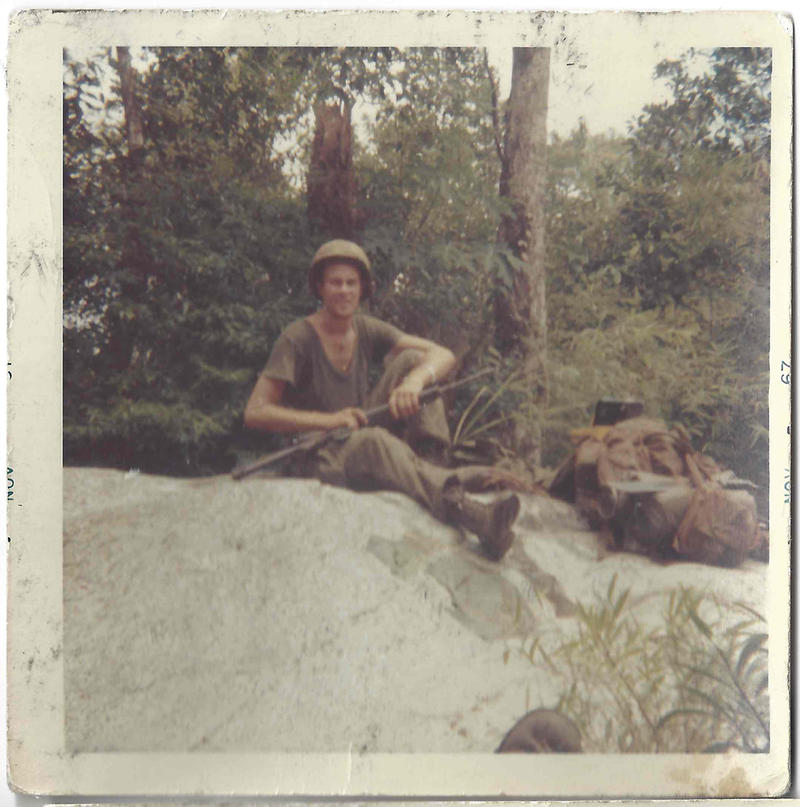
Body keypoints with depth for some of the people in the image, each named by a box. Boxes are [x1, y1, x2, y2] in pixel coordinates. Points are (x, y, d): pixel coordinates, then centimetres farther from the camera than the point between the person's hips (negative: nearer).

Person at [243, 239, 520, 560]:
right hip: (320, 457, -6)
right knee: (372, 441, -40)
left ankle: (431, 459, -26)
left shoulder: (366, 330, 3)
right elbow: (254, 413, -18)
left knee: (410, 359, -9)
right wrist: (328, 420, -27)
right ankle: (474, 515, -55)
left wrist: (415, 381, -27)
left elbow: (444, 355, -4)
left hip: (367, 441, 6)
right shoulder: (297, 340, -12)